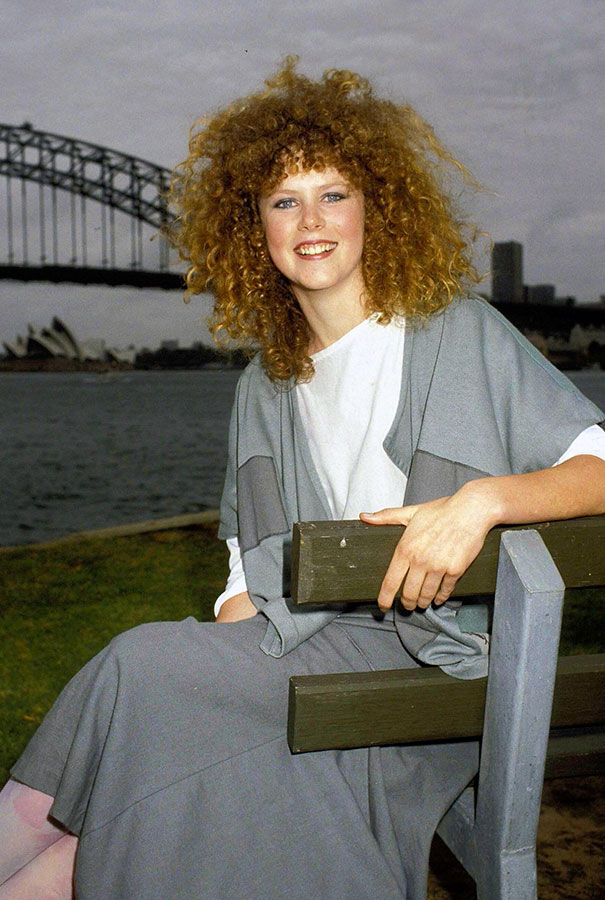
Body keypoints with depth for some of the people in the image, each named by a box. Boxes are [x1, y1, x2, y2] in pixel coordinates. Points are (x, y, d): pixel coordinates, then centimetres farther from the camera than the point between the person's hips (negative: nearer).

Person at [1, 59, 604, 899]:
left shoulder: (459, 335, -1)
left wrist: (482, 496, -25)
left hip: (430, 652, -4)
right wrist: (224, 649, -6)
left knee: (145, 666, -21)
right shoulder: (266, 386, 15)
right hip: (308, 643, 4)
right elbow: (254, 570, 12)